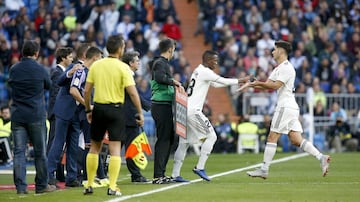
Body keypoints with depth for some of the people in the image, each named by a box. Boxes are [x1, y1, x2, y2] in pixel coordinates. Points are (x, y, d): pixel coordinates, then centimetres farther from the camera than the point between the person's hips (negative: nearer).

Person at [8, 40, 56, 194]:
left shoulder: (14, 70, 2)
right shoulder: (40, 70, -6)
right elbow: (49, 86, 8)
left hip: (17, 116, 3)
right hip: (36, 115, -3)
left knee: (19, 151, 2)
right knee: (40, 152, 7)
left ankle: (20, 186, -3)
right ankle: (41, 185, 13)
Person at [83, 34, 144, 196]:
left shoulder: (96, 65, 3)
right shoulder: (123, 67, -8)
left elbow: (87, 91, 4)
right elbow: (132, 93, -13)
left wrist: (88, 110, 15)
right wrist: (140, 113, -6)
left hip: (98, 108, 3)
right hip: (115, 109, -3)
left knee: (94, 147, 14)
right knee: (115, 149, -1)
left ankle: (89, 185, 16)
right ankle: (112, 187, -6)